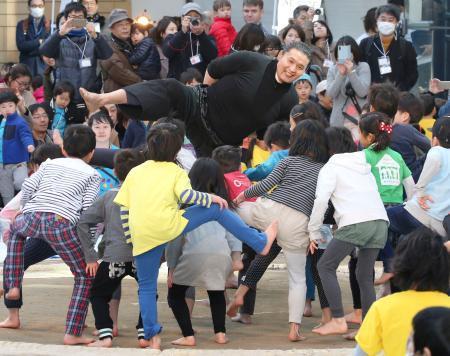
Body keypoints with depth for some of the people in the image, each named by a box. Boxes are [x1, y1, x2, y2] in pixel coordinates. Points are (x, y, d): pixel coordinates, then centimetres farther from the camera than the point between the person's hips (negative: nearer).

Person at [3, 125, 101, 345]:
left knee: (16, 230, 42)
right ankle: (72, 334, 4)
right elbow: (88, 208, 6)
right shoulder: (92, 174, 20)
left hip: (31, 218, 3)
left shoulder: (50, 164, 28)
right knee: (84, 276, 12)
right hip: (62, 224, -3)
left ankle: (12, 286, 31)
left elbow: (28, 187, 15)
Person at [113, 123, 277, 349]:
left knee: (146, 287, 16)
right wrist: (211, 198, 5)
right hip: (169, 226, -3)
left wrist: (130, 239, 22)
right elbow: (186, 195, -11)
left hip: (142, 237, 3)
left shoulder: (135, 172, 18)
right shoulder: (176, 172, 8)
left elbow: (123, 208, 15)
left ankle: (151, 336, 14)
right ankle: (261, 242, 17)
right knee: (217, 210, 11)